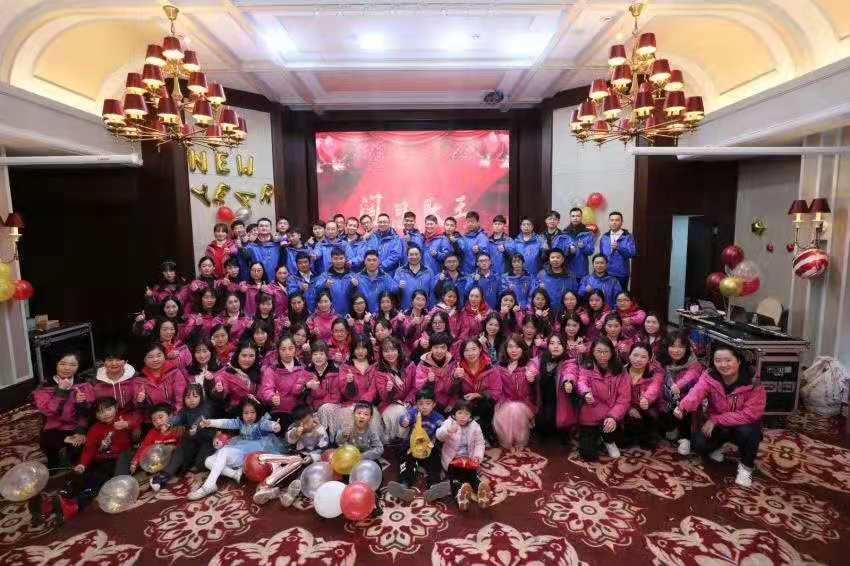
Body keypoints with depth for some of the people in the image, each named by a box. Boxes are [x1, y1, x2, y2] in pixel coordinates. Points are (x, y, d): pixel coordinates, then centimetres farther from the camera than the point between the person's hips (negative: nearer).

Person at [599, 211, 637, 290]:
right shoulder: (604, 237, 9)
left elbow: (632, 253, -14)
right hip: (606, 274, 3)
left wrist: (619, 247, -28)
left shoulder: (628, 237, -2)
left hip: (622, 274, -3)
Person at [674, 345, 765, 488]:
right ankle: (716, 446, 17)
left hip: (744, 425, -2)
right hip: (718, 426, 2)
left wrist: (715, 420, -28)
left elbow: (750, 414, -25)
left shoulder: (753, 382, -21)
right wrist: (682, 407, -61)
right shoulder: (708, 377, -17)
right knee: (698, 444, -21)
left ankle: (746, 465, -4)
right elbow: (696, 393, -38)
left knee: (747, 431, -35)